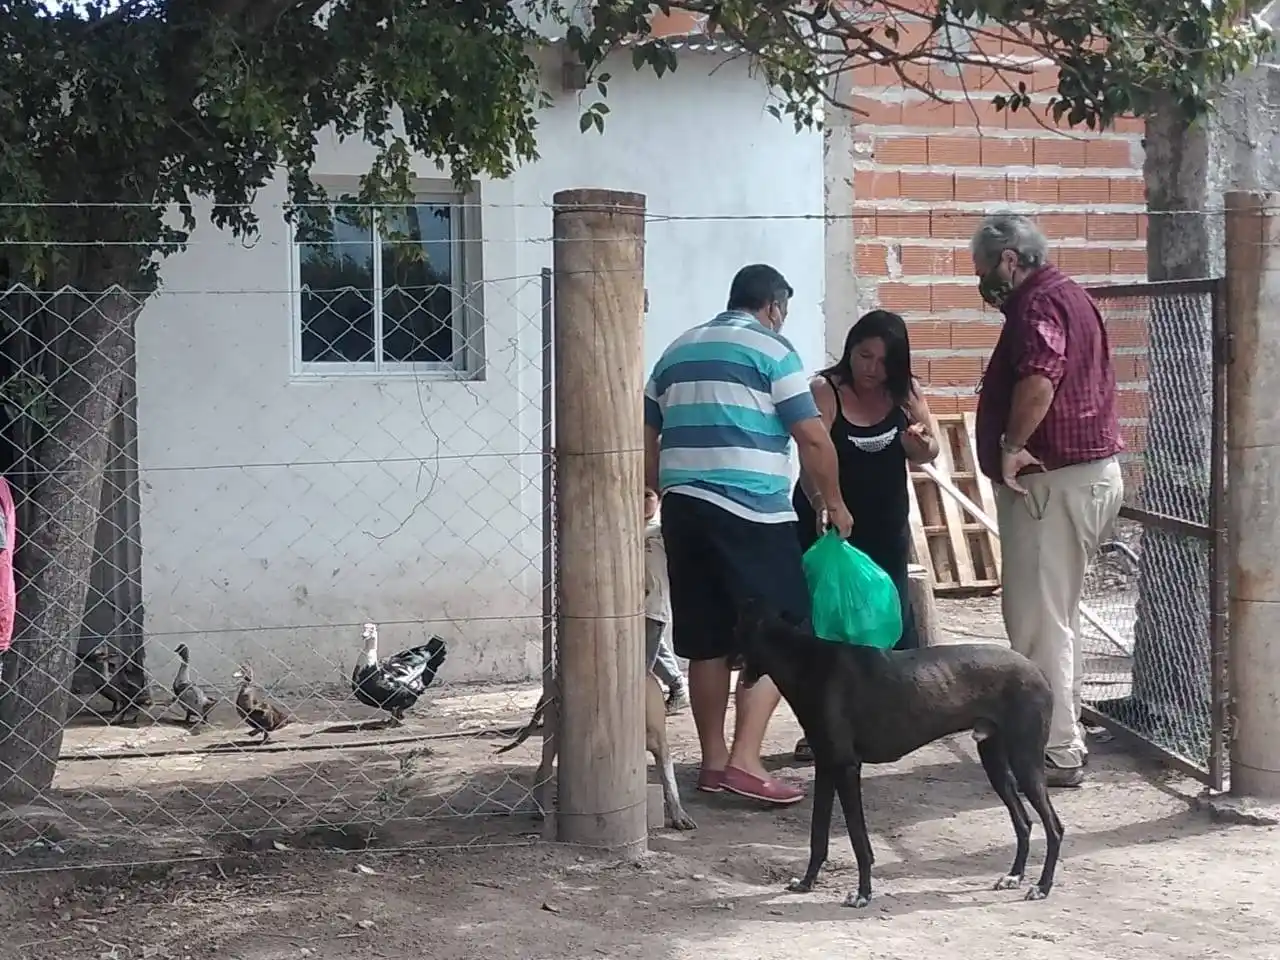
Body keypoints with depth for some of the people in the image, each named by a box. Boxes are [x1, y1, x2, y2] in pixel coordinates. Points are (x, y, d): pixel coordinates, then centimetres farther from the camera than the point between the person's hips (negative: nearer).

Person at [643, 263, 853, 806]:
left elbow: (645, 441, 21)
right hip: (751, 514, -6)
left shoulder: (677, 351, 19)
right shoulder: (770, 349, 0)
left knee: (707, 643, 11)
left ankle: (713, 761, 15)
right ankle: (744, 761, -10)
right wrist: (834, 502, 7)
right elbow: (813, 438, -5)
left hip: (683, 511, 7)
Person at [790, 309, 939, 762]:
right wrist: (822, 504, -43)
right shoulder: (825, 392, -14)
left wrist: (921, 442, -19)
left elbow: (928, 455, 6)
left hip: (885, 527, 4)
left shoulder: (905, 393, -1)